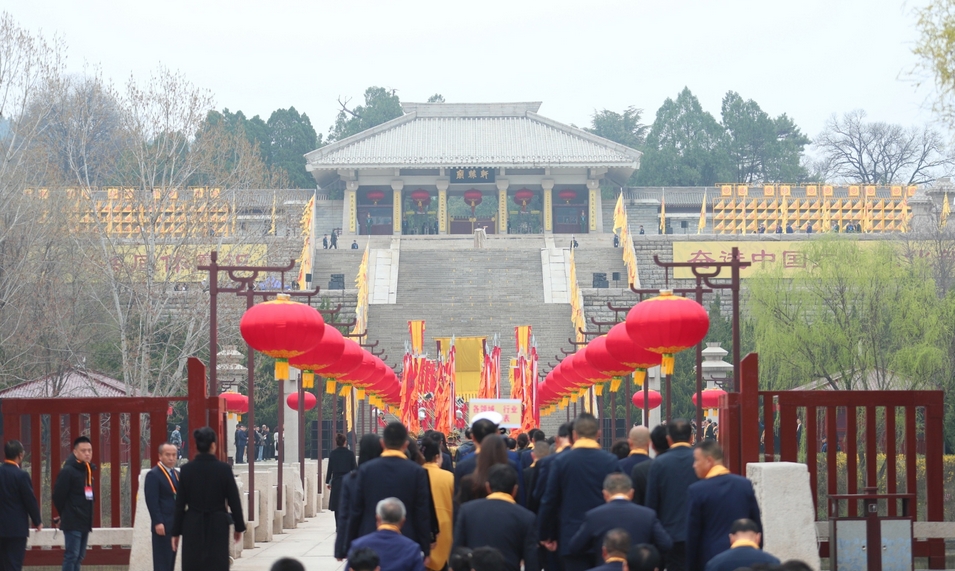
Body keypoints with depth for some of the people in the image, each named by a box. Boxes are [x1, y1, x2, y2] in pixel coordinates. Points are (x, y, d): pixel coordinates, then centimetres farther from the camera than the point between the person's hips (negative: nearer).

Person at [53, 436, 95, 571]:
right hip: (73, 523, -9)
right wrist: (65, 514, -1)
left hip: (85, 522, 9)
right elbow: (58, 496, -14)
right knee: (71, 556, -8)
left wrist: (88, 515, 10)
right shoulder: (68, 471, -14)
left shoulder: (88, 470, 13)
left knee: (79, 556, 12)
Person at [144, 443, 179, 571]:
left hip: (175, 524, 8)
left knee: (171, 559, 10)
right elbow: (152, 501, -16)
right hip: (162, 525, -8)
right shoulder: (153, 475, -9)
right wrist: (158, 522, -22)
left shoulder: (176, 474, 17)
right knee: (162, 560, -8)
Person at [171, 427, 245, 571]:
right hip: (217, 526, -1)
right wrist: (239, 527, 8)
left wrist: (176, 532, 6)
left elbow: (180, 503, -1)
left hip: (193, 526, 1)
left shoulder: (186, 470, -4)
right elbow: (234, 500, -4)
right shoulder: (224, 469, -8)